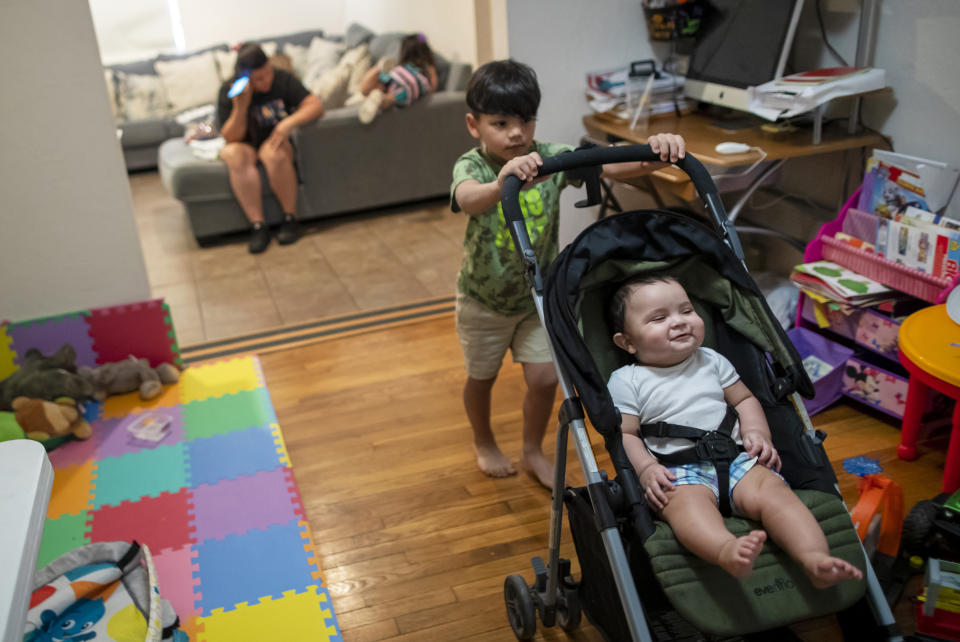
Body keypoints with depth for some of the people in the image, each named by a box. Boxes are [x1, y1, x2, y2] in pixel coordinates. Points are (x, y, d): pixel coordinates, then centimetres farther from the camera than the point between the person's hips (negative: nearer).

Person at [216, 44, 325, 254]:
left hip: (275, 141, -1)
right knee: (236, 155, -34)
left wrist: (289, 122, -37)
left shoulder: (282, 79, -11)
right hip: (245, 145, 1)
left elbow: (316, 105, -19)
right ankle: (257, 226, -36)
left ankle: (290, 219, -25)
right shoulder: (228, 91, -11)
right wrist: (241, 106, -29)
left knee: (273, 152, -36)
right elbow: (230, 138, -13)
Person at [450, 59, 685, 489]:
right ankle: (484, 444, 47)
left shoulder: (552, 159, -16)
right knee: (482, 376, 17)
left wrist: (656, 154, -49)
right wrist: (502, 184, -73)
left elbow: (612, 167, -28)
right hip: (484, 299, -2)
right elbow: (468, 199, -50)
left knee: (544, 377, 3)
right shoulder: (471, 166, -25)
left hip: (536, 295, 2)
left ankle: (533, 451, 32)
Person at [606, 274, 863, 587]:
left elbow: (744, 399, 27)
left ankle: (815, 559, -43)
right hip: (677, 471, -4)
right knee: (687, 501, -38)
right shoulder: (625, 381, 9)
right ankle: (728, 553, -65)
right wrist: (646, 469, -15)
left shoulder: (711, 361, 23)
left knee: (771, 488, -27)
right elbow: (625, 434, 4)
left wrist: (756, 432, 6)